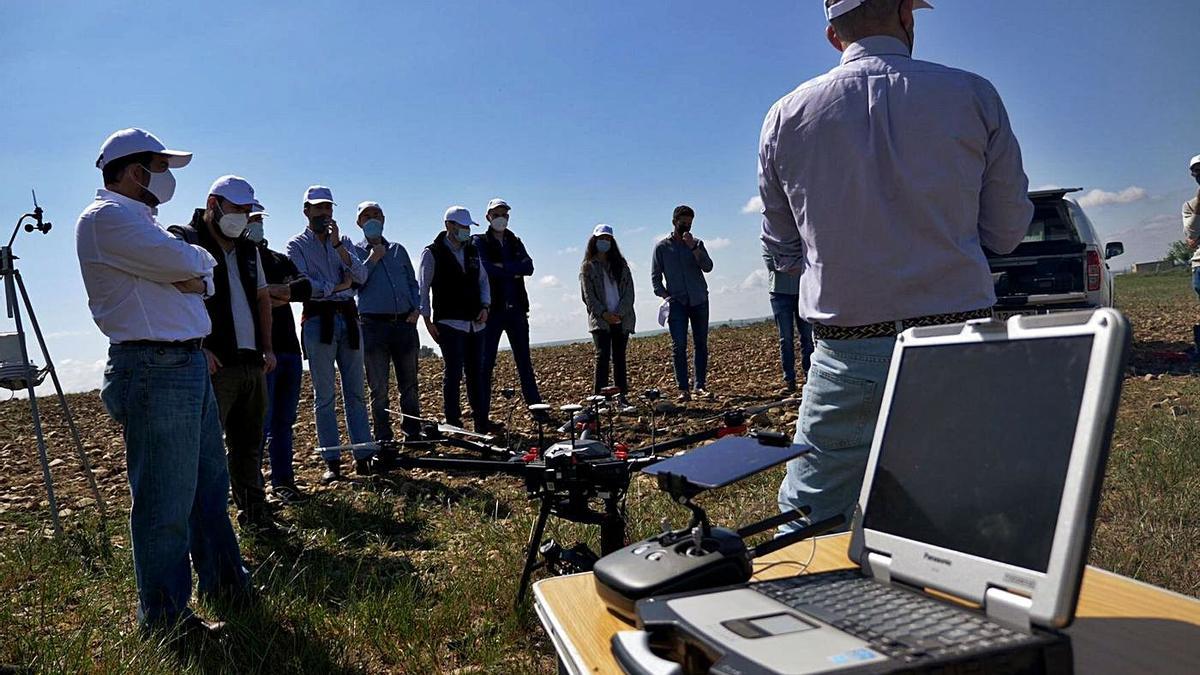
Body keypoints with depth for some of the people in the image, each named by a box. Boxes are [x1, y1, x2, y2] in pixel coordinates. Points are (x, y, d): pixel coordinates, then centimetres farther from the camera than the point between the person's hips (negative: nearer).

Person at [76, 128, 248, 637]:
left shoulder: (139, 220, 22)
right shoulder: (106, 217, -10)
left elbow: (201, 280, 16)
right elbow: (191, 267, -19)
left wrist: (186, 271, -5)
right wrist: (197, 258, 3)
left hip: (188, 364, 10)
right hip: (155, 370, -10)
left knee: (209, 483, 18)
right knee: (165, 499, -3)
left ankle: (223, 581, 32)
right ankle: (164, 618, 10)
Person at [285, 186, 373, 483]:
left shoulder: (344, 241, 15)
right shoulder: (297, 245, 4)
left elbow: (361, 276, -1)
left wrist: (338, 246, -10)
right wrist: (336, 286, -3)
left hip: (348, 317, 3)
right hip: (318, 321, -3)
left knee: (355, 391, 4)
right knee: (324, 395, 0)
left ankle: (363, 456, 8)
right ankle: (332, 461, 5)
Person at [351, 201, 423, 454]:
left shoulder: (398, 249, 16)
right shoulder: (355, 251, 6)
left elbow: (413, 282, 17)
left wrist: (416, 308, 2)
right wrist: (372, 259, -10)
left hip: (404, 323, 3)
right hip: (374, 326, -3)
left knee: (409, 385, 8)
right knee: (379, 388, 0)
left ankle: (413, 433, 19)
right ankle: (383, 440, 7)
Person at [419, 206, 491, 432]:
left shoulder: (473, 251, 14)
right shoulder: (432, 253, -3)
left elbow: (483, 280, 19)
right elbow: (423, 288, -3)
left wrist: (485, 306, 4)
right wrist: (427, 320, -9)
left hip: (475, 323, 6)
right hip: (449, 323, -6)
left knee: (476, 373, 9)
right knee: (453, 373, -4)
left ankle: (482, 425, 15)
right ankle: (453, 426, 2)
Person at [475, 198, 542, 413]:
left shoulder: (515, 242, 16)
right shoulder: (480, 242, 4)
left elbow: (528, 267, -2)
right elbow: (484, 268, -14)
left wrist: (502, 266, -12)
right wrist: (514, 271, -9)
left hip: (516, 309, 4)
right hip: (492, 309, -4)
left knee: (524, 361, 8)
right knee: (486, 362, -2)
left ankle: (536, 406, 14)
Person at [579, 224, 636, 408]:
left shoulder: (620, 264, 13)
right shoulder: (587, 267, 6)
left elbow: (629, 291, 4)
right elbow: (588, 296, -2)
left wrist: (619, 313, -10)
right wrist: (604, 314, -15)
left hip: (622, 319, 3)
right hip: (600, 320, -3)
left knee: (619, 357, 5)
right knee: (603, 356, -10)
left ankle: (622, 396, 9)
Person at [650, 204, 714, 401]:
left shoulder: (697, 244, 11)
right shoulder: (662, 247, 7)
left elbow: (708, 267, -4)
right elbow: (655, 277, 7)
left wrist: (693, 247, -14)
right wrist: (665, 296, -7)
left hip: (699, 301, 2)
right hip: (677, 302, -2)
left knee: (701, 344, 1)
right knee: (679, 345, -10)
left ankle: (700, 385, 6)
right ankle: (683, 388, -9)